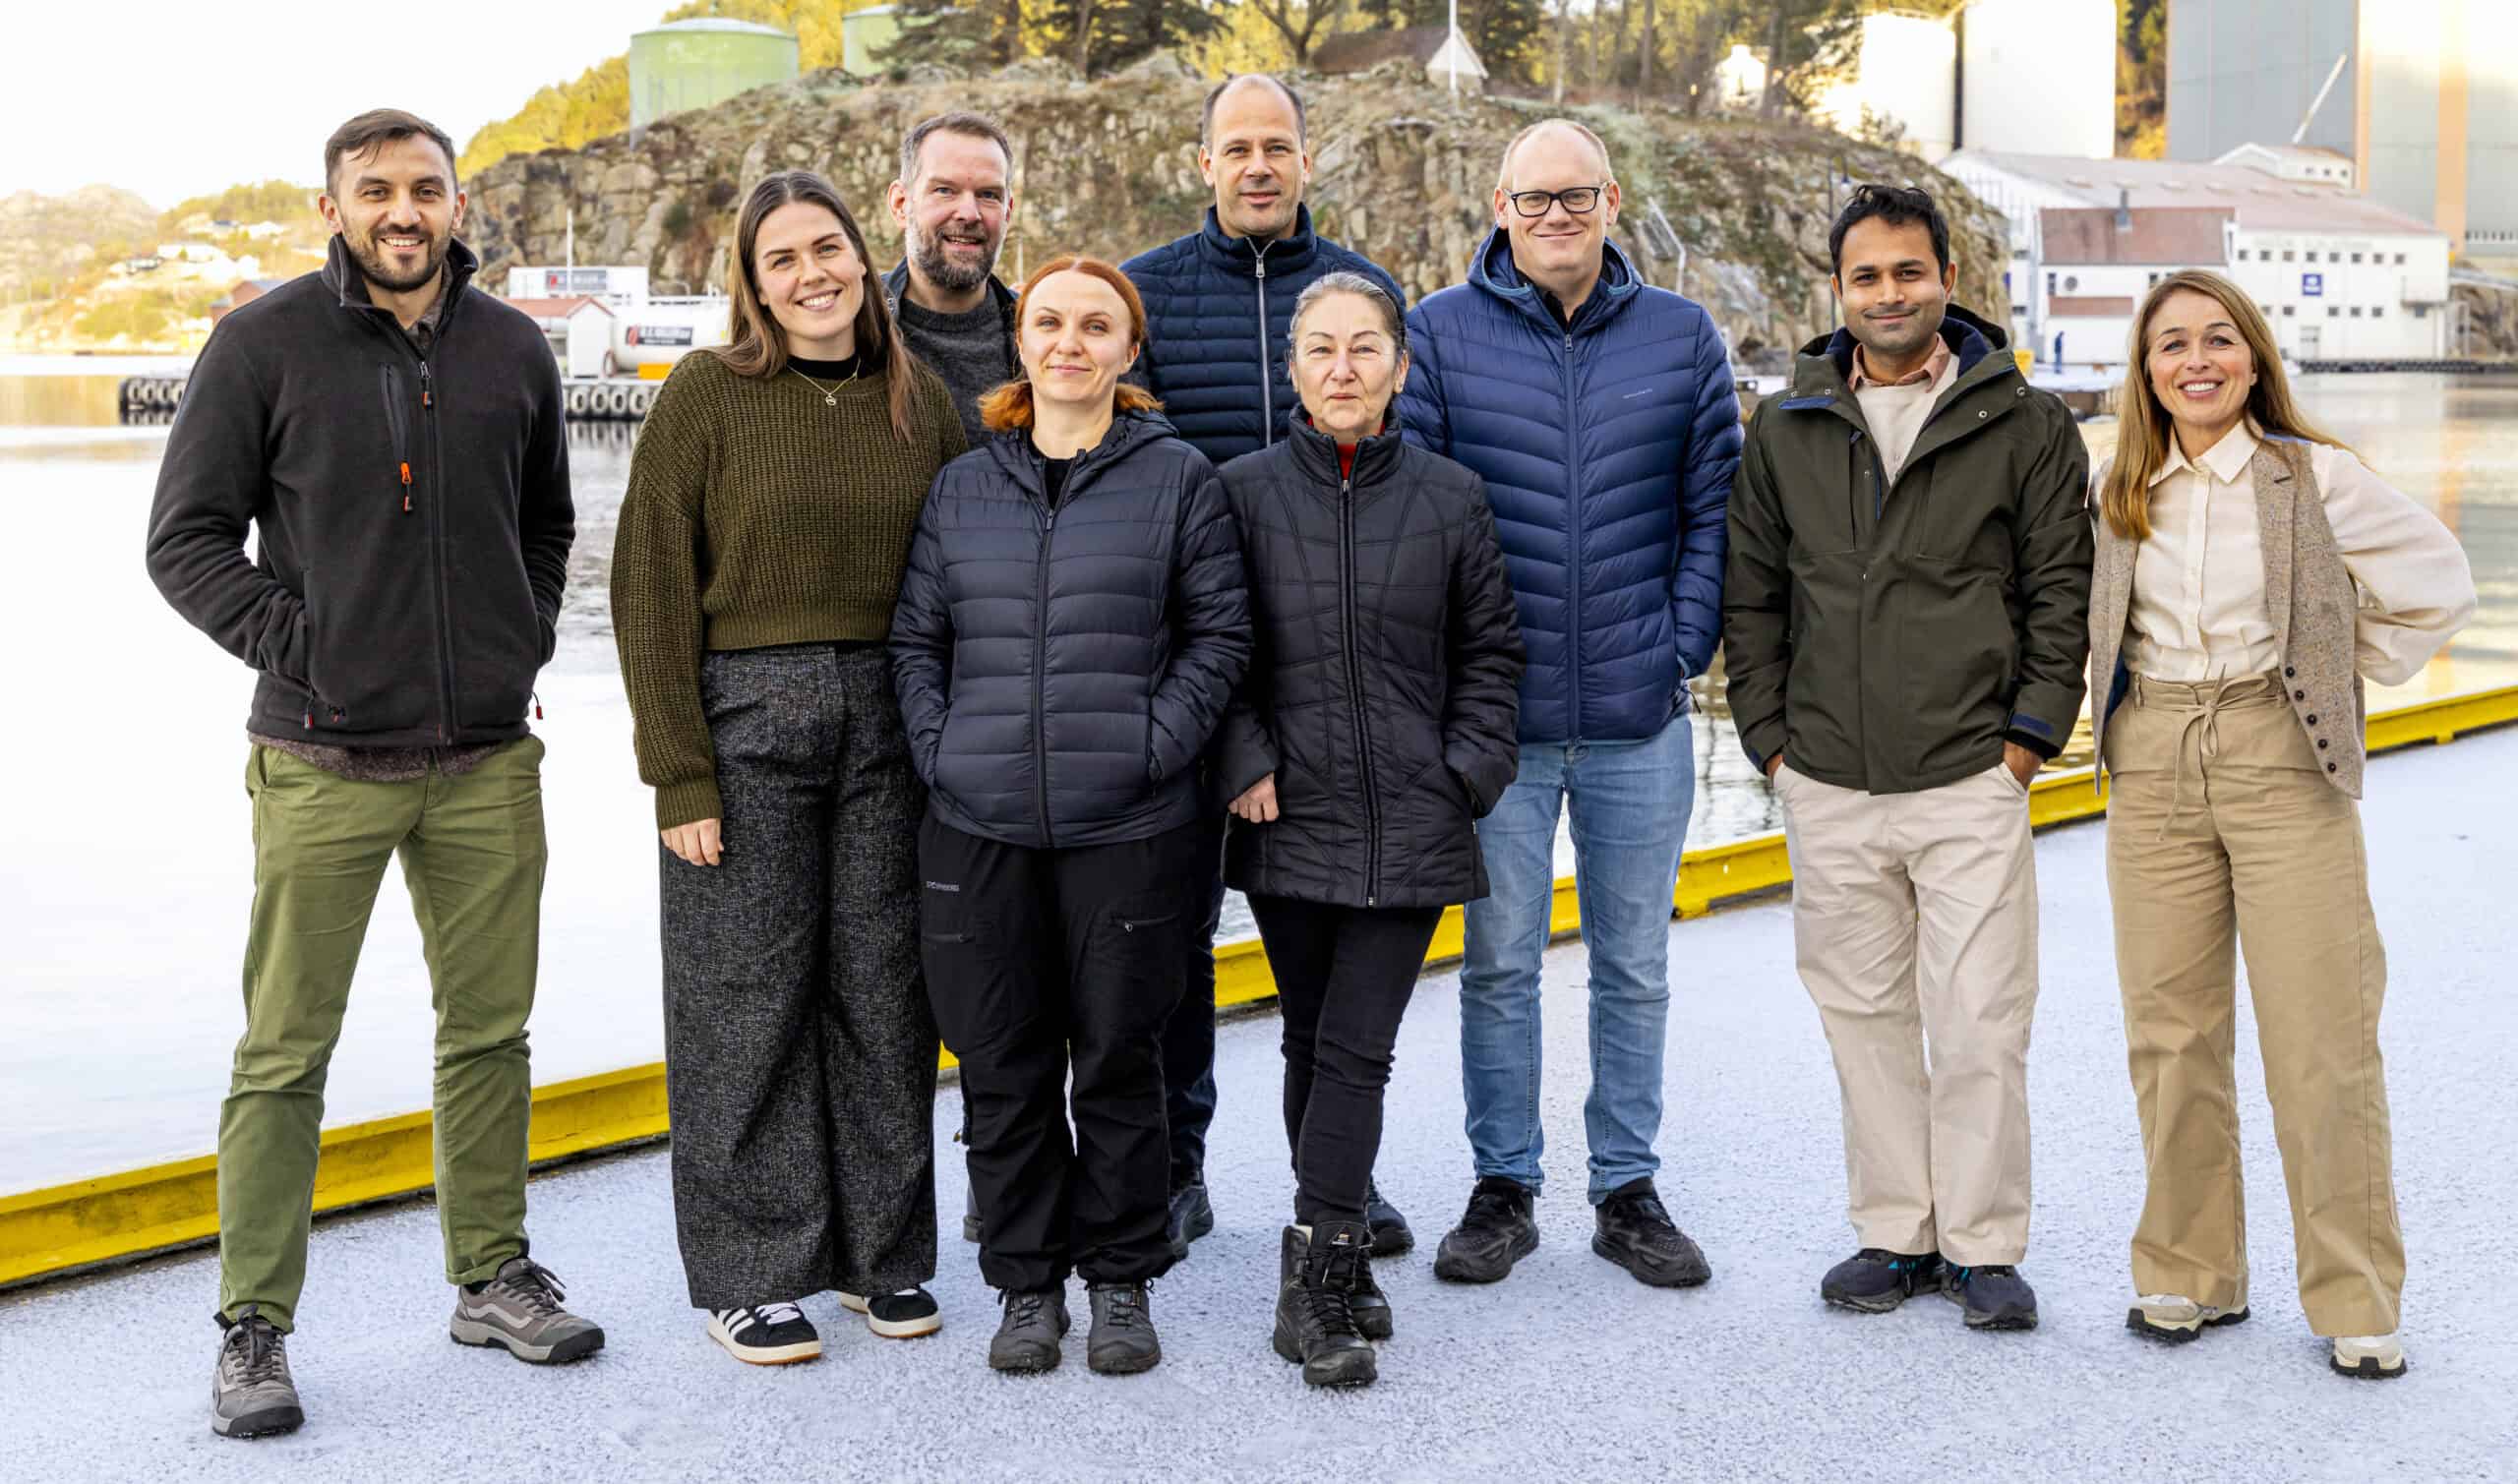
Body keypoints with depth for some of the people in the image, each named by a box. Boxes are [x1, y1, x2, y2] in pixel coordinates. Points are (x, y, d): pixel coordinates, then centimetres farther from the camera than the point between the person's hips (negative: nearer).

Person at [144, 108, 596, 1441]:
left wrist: (526, 637, 9)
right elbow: (187, 538, -1)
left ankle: (493, 1279, 25)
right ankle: (253, 1328, 9)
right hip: (324, 767, -4)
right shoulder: (265, 344, -3)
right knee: (285, 1053, 0)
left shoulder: (513, 350, 8)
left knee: (490, 1032, 11)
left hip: (488, 762, 4)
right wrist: (293, 643, -10)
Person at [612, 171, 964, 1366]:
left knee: (884, 988, 9)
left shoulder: (919, 400, 8)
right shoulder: (707, 396, -4)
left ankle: (882, 1250, 23)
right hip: (746, 719, -3)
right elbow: (651, 591, -6)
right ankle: (749, 1274, 14)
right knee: (748, 996, 2)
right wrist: (680, 774, -11)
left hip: (887, 722, 4)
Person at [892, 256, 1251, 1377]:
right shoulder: (963, 486, 11)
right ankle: (1026, 1281, 21)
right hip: (980, 826, 3)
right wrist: (941, 749, 0)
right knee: (1003, 1064, 7)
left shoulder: (1176, 478, 2)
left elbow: (1220, 632, 1)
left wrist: (1155, 744, -9)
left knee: (1118, 1057, 6)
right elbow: (915, 639, 13)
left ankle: (1122, 1280, 21)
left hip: (1127, 827, -2)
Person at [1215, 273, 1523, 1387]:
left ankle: (1315, 1278, -2)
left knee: (1356, 1045, -7)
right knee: (1311, 1043, 9)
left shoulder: (1449, 498, 5)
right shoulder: (1244, 491, 3)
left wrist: (1469, 773, 0)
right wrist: (1247, 763, -5)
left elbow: (1490, 651, 10)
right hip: (1289, 822, 1)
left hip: (1411, 825, -1)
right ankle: (1339, 1262, 20)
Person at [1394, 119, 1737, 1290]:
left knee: (1634, 964, 11)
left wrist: (1685, 647, -2)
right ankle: (1503, 1190, 20)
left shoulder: (1681, 339, 5)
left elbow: (1714, 510, 7)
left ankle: (1628, 1191, 23)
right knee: (1499, 963, 7)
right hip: (1496, 714, -1)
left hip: (1641, 717, 2)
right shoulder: (1440, 334, 0)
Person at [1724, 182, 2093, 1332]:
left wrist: (2030, 738, -4)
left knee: (1980, 1021, -2)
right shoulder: (1785, 430, 8)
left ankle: (1983, 1245, 12)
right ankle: (1896, 1232, 22)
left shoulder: (2025, 426, 2)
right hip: (1827, 792, 3)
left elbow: (2062, 590, 3)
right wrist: (1769, 738, 6)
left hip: (1970, 783, -3)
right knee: (1863, 1015, 9)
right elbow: (1752, 594, 12)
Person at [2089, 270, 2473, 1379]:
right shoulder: (2117, 491, 8)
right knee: (2171, 1035, 6)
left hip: (2285, 764, -3)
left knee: (2320, 1039, -4)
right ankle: (2192, 1275, 18)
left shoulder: (2317, 477, -3)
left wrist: (2347, 672, 4)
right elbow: (2090, 612, 26)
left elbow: (2438, 582, 4)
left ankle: (2355, 1300, 6)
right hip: (2153, 768, 3)